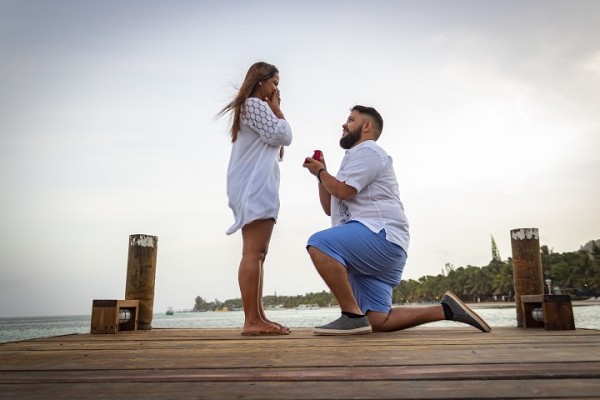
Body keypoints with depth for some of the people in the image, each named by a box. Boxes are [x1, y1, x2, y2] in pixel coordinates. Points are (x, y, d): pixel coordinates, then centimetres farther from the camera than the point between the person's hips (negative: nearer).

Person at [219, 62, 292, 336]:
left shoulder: (253, 107, 31)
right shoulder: (255, 104, -1)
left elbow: (276, 149, 29)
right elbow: (283, 136, -8)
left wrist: (274, 109, 23)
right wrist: (277, 109, 8)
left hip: (256, 187, 11)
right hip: (254, 186, -11)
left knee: (257, 253, 4)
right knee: (254, 252, -17)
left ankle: (258, 318, 5)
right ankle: (251, 320, -18)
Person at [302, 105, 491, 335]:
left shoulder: (367, 150, 0)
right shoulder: (355, 157, 31)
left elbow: (343, 190, -14)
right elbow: (330, 208, 26)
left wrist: (320, 172, 4)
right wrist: (321, 174, 16)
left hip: (381, 234, -10)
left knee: (319, 244, -30)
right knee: (378, 321, 3)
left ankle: (352, 316, -27)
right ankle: (445, 309, 7)